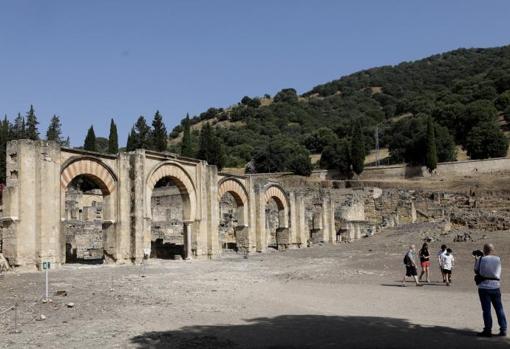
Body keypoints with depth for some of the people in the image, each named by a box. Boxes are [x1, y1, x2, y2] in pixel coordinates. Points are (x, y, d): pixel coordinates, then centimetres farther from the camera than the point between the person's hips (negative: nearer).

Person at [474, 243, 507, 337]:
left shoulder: (481, 259, -9)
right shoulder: (498, 259, 0)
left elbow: (476, 271, 2)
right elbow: (499, 272, 13)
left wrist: (476, 259, 14)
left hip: (484, 287, -3)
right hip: (495, 286, 3)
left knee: (486, 309, 2)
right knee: (499, 309, 11)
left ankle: (488, 330, 5)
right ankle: (503, 329, 13)